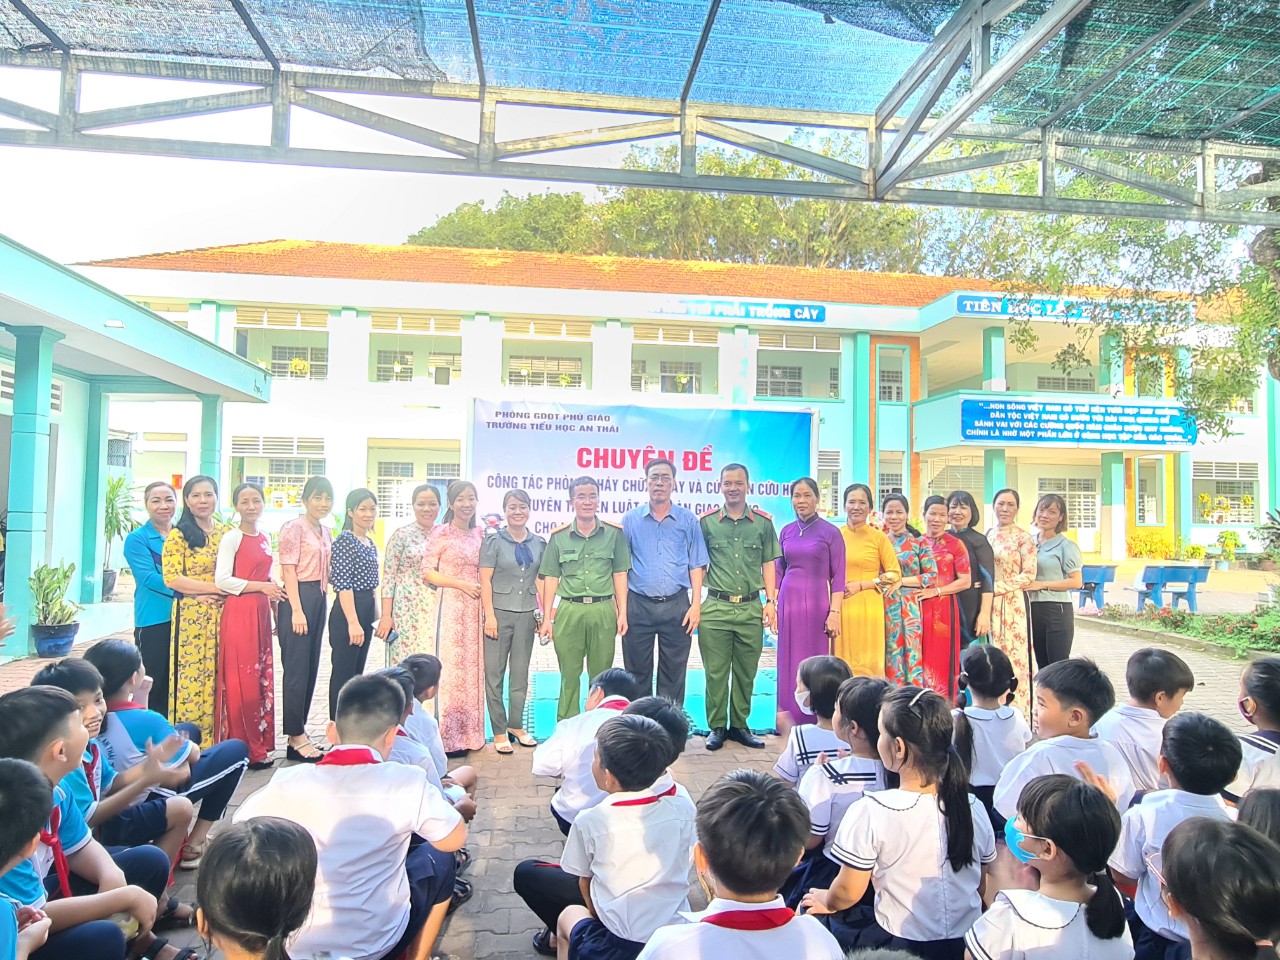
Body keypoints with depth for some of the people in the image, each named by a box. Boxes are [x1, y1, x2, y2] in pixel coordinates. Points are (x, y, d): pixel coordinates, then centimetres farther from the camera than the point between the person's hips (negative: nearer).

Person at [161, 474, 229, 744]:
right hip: (190, 616, -4)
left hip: (223, 615, 4)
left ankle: (214, 740, 14)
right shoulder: (178, 535, -2)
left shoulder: (226, 533, 11)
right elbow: (171, 578, -11)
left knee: (219, 677, 6)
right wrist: (215, 588, -15)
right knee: (191, 677, -2)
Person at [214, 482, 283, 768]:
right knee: (242, 681, -2)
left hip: (261, 613, 7)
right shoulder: (232, 537, -7)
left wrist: (274, 599, 15)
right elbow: (222, 580, -14)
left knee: (263, 678, 9)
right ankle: (245, 749, 7)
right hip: (238, 613, -7)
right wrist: (261, 586, -15)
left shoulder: (265, 539, 14)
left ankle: (260, 745, 18)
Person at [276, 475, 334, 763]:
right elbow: (289, 570, -13)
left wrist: (322, 604, 18)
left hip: (320, 601, 8)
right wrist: (296, 610, -18)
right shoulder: (294, 527, -8)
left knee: (311, 669, 11)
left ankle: (298, 732, 20)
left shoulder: (325, 532, 15)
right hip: (298, 599, -8)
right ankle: (296, 737, 5)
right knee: (297, 669, -3)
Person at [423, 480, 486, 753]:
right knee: (451, 665, -3)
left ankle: (469, 731, 18)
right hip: (450, 605, -5)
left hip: (475, 607, 5)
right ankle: (448, 736, 6)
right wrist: (462, 584, -13)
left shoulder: (480, 534, 11)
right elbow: (427, 572, -7)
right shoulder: (441, 533, -4)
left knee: (472, 667, 8)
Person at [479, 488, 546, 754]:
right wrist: (489, 616, -12)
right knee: (494, 673, 1)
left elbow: (542, 580, 11)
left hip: (527, 614, 3)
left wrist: (543, 613, 7)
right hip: (499, 612, -3)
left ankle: (516, 725, 25)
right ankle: (499, 731, 11)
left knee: (520, 673, 11)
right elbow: (485, 580, -6)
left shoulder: (539, 543, 7)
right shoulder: (494, 541, -3)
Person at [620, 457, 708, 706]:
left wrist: (696, 604, -4)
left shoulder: (688, 520, 4)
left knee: (674, 673, 6)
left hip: (676, 605, 0)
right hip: (638, 605, 0)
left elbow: (696, 565, 5)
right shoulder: (630, 519, 4)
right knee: (637, 672, 8)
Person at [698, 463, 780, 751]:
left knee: (746, 672, 10)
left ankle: (740, 725, 23)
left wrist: (770, 601, 2)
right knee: (715, 672, 4)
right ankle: (716, 727, 17)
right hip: (716, 608, -1)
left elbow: (768, 564, 9)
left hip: (751, 608, 1)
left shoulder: (763, 522, 5)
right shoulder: (706, 522, 2)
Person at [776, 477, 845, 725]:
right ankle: (788, 717, 18)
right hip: (788, 601, 4)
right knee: (788, 659, 7)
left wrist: (834, 612, -11)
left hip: (817, 602, -4)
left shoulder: (830, 532, -3)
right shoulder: (786, 531, 9)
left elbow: (838, 576, -4)